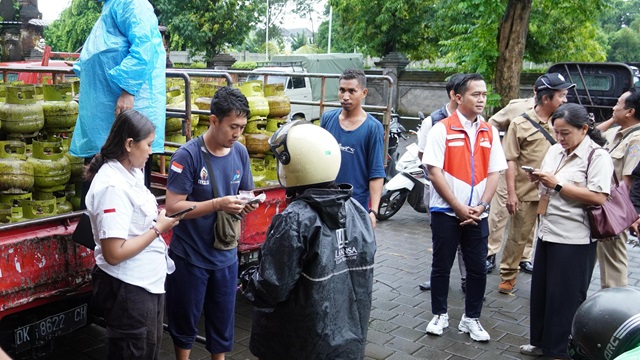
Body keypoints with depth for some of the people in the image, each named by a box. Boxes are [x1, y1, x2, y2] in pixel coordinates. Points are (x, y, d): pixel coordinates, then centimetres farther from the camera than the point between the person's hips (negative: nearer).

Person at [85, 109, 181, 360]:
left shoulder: (131, 173, 5)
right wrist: (158, 228, -19)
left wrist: (157, 217, 1)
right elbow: (114, 253, -27)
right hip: (128, 289, -9)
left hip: (149, 281, 9)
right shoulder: (112, 187, -24)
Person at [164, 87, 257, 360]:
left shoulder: (240, 152, -1)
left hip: (226, 255, 4)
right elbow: (173, 207, -20)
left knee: (223, 320, 17)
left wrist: (248, 204, -13)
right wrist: (218, 204, -28)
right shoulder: (188, 155, -18)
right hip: (190, 256, -4)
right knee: (185, 319, 16)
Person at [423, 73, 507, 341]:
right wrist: (458, 207, -14)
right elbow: (435, 172, -11)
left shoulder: (490, 132, 6)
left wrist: (480, 206, -7)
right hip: (446, 211, -3)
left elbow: (493, 173, 6)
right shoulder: (442, 129, -7)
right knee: (442, 266, 9)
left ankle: (471, 319, 25)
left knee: (478, 269, 8)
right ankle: (439, 315, 26)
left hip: (477, 214, 4)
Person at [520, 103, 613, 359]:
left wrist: (557, 185, -21)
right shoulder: (554, 150, 10)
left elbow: (598, 198, -22)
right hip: (547, 232, 7)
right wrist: (538, 180, -3)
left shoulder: (598, 156, -12)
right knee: (540, 291, 15)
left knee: (566, 297, 3)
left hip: (574, 240, -7)